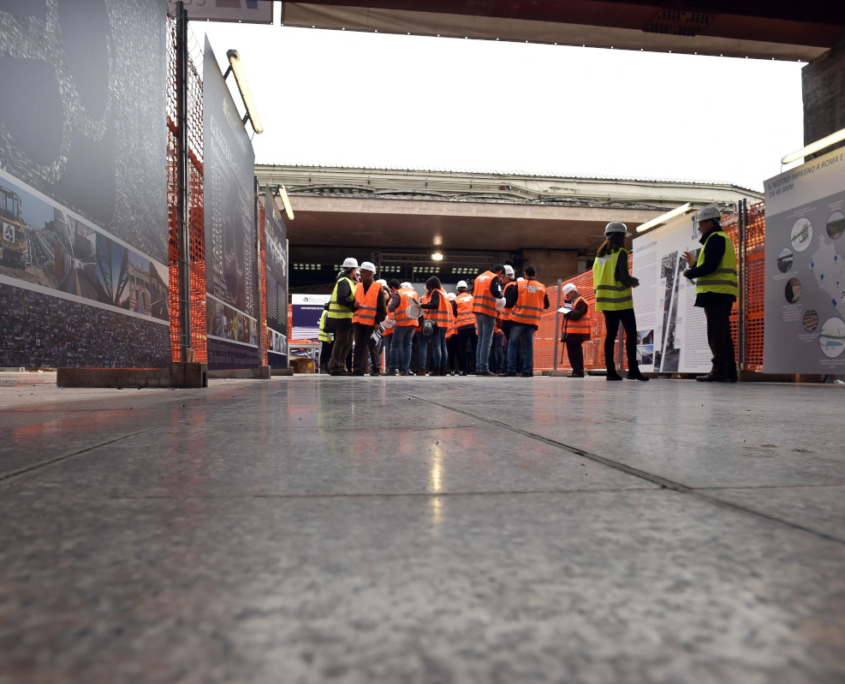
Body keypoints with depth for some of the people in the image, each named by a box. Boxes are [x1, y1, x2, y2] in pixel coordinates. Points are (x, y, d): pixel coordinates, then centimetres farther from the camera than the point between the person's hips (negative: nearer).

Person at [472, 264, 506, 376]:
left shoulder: (479, 277, 17)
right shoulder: (495, 278, -6)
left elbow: (473, 292, 18)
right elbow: (496, 293, -19)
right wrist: (501, 294, 0)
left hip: (478, 310, 7)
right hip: (488, 312, -7)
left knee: (480, 340, 13)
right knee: (487, 341, -7)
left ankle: (478, 368, 12)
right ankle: (484, 368, -10)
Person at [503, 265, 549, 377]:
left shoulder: (519, 285, -4)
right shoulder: (542, 287, 5)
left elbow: (510, 303, -4)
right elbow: (546, 305, 12)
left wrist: (503, 303, 15)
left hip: (518, 319, -2)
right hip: (533, 321, 2)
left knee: (512, 344, 5)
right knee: (529, 345, 8)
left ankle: (511, 370, -2)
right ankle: (527, 371, 4)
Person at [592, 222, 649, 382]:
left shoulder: (600, 255, 12)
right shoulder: (620, 252, -8)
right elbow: (624, 278, -15)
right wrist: (635, 281, 5)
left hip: (606, 301, 6)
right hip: (620, 300, -6)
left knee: (610, 334, 6)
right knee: (631, 333, -1)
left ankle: (611, 370, 3)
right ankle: (633, 369, -7)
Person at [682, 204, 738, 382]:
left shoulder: (715, 238, -7)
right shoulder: (723, 239, 25)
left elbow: (710, 266, -19)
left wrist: (689, 273, -5)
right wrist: (694, 264, 21)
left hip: (715, 293, -10)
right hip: (723, 294, 10)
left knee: (716, 334, -10)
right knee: (723, 333, 10)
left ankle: (720, 370, -11)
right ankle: (729, 371, 12)